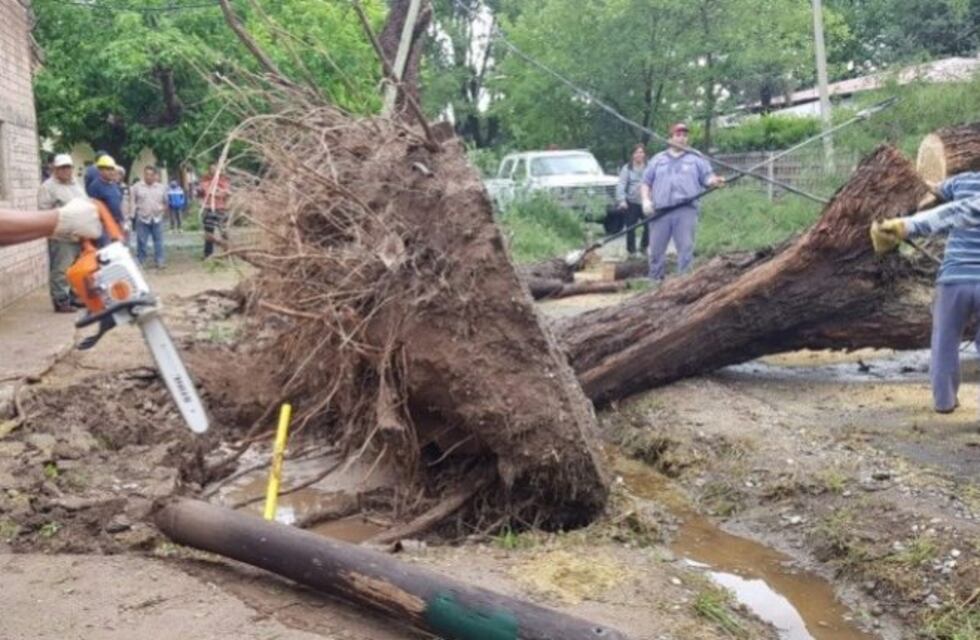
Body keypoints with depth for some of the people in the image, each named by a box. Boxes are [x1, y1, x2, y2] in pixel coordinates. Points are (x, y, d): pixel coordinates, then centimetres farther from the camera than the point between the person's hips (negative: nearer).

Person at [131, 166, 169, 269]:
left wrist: (164, 207, -4)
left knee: (159, 241, 2)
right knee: (141, 242, 2)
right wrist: (133, 217, -4)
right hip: (142, 219, -2)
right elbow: (133, 202, 3)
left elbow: (165, 201, 17)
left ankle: (159, 261, 8)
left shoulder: (161, 187, 8)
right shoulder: (137, 187, 1)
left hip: (157, 219, 2)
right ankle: (140, 262, 9)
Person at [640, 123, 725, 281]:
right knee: (656, 249, 3)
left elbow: (707, 178, 6)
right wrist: (646, 200, -2)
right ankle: (655, 281, 13)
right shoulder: (657, 160, 17)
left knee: (686, 248, -5)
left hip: (686, 210, -1)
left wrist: (715, 181, -17)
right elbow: (646, 183, 15)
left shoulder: (696, 159, 14)